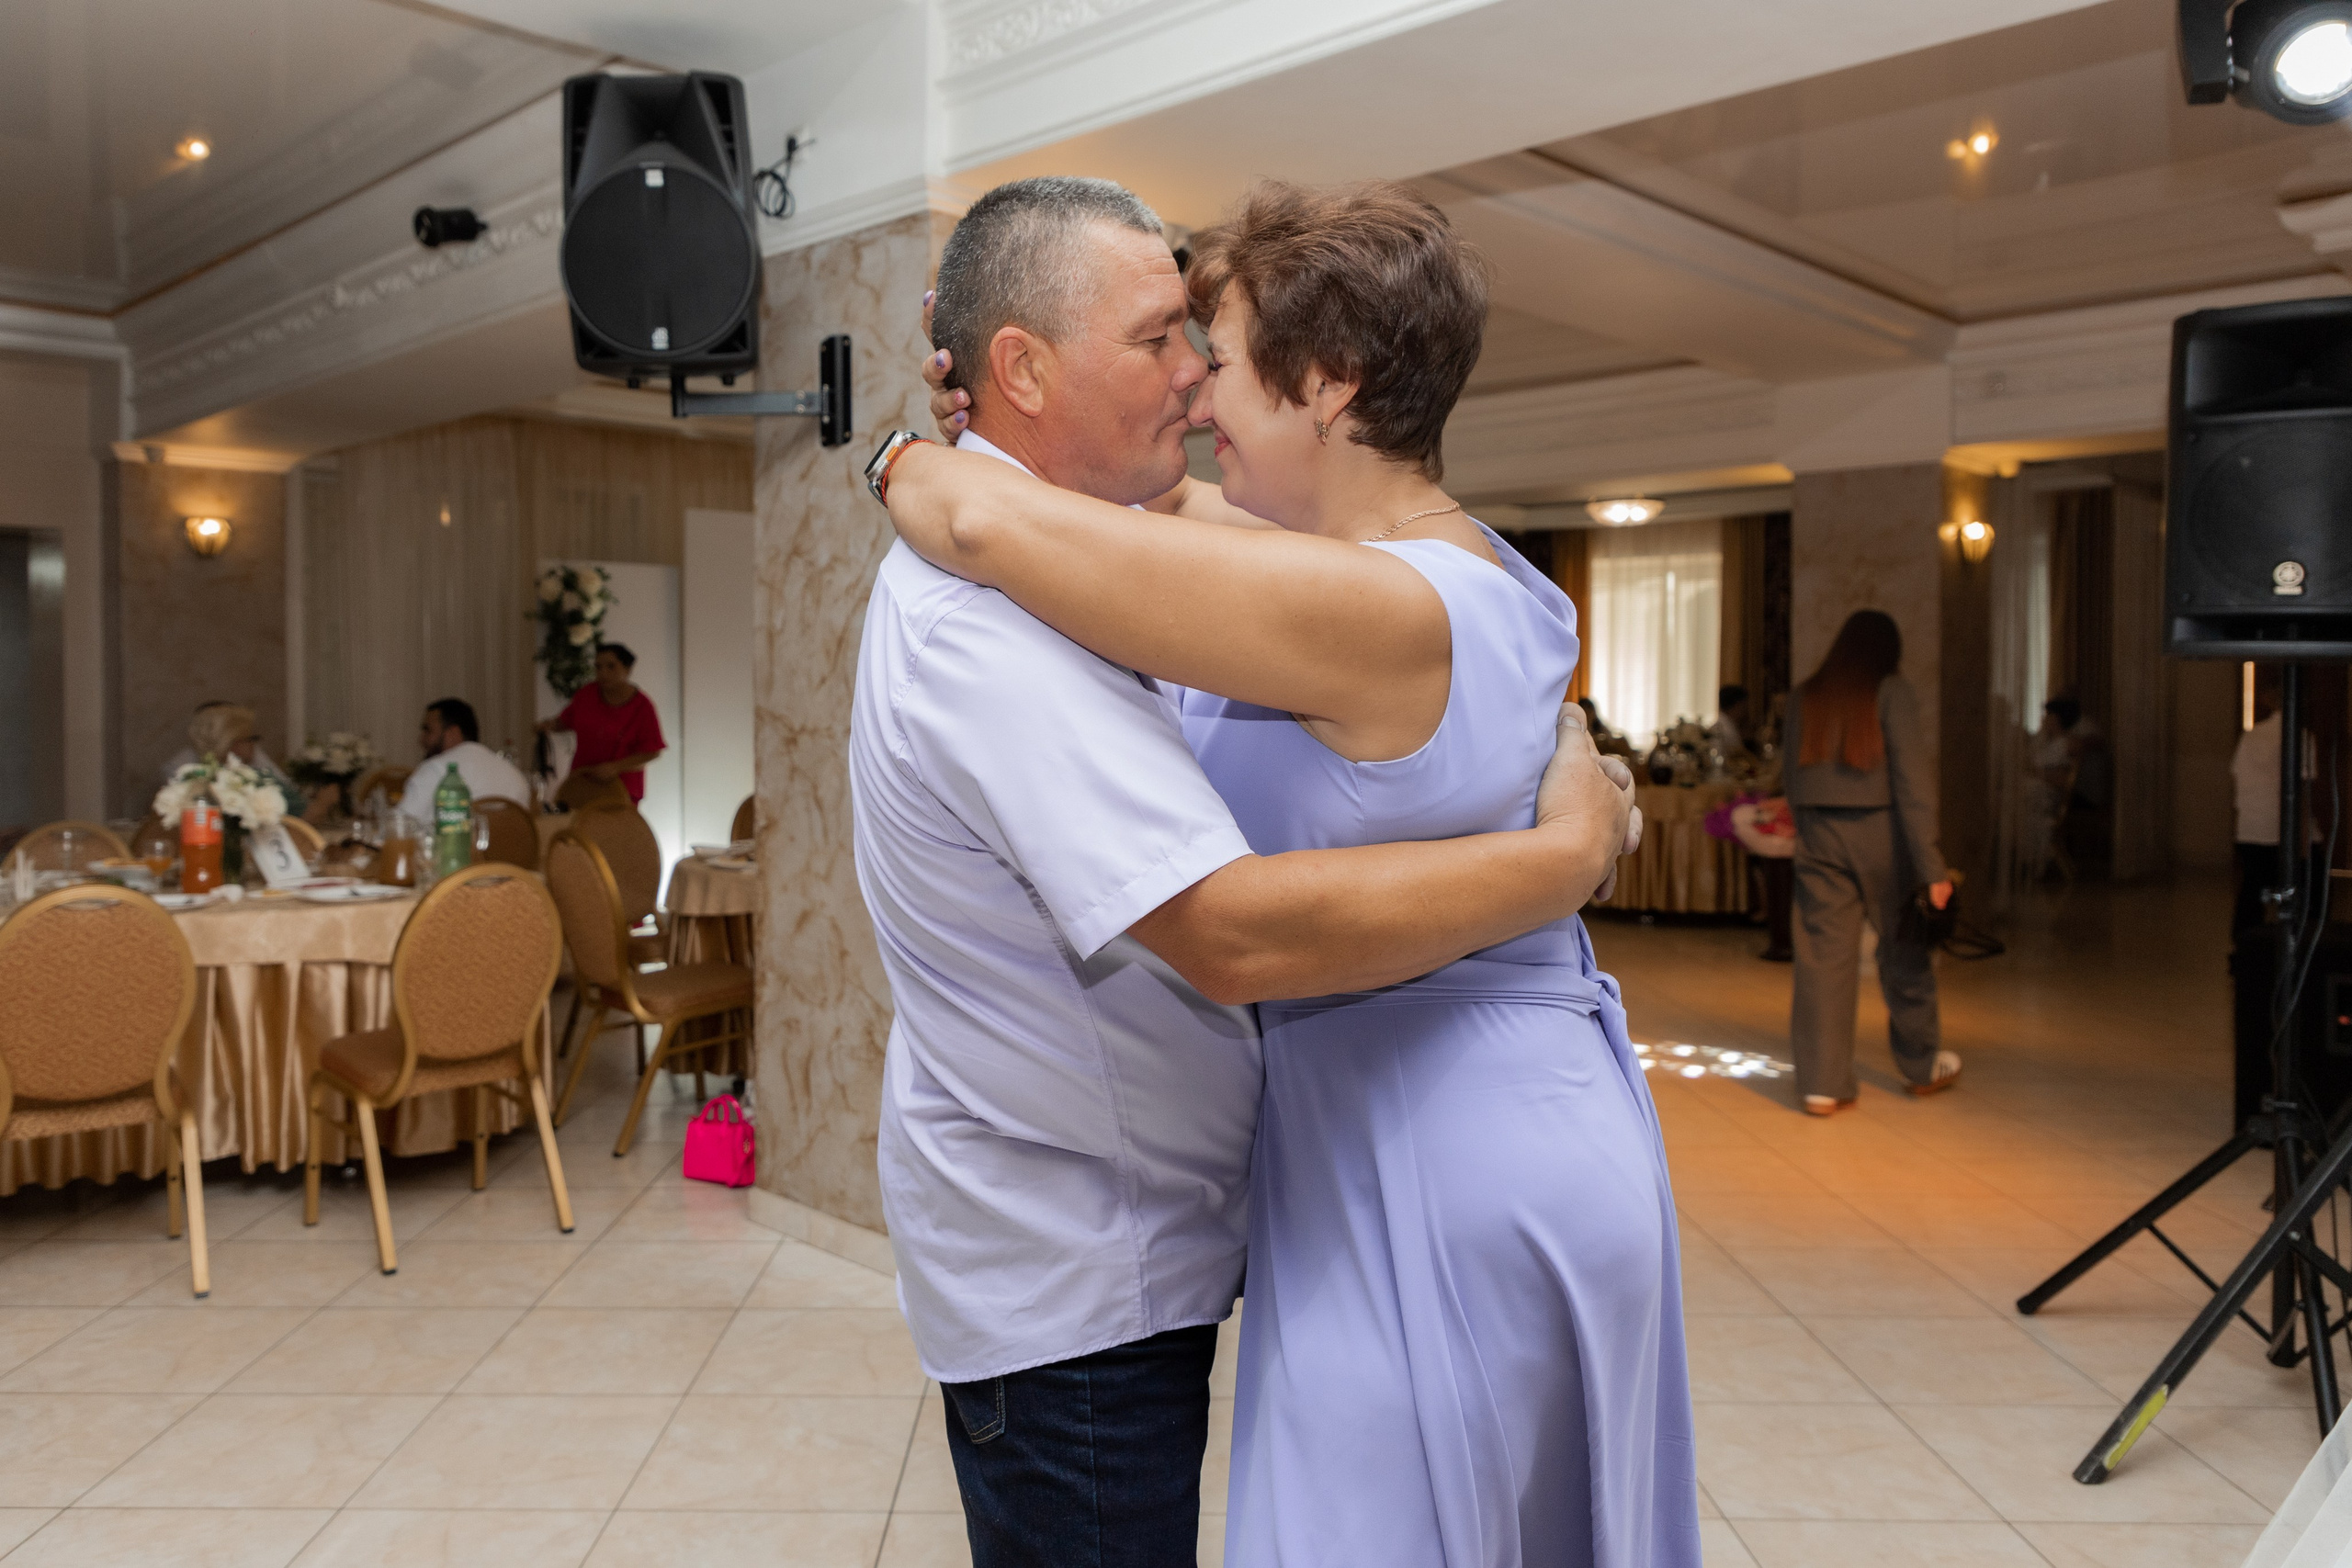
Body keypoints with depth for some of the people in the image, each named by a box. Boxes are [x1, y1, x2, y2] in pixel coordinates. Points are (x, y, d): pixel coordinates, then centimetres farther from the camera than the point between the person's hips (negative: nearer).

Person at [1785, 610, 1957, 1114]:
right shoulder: (1891, 692, -6)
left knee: (1822, 956, 3)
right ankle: (1922, 1066, 31)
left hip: (1817, 833, 3)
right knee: (1904, 949, 14)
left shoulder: (1804, 697, 7)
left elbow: (1794, 778, 9)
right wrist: (1931, 865, -12)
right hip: (1879, 830, -3)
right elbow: (1912, 779, -11)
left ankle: (1822, 1084, 2)